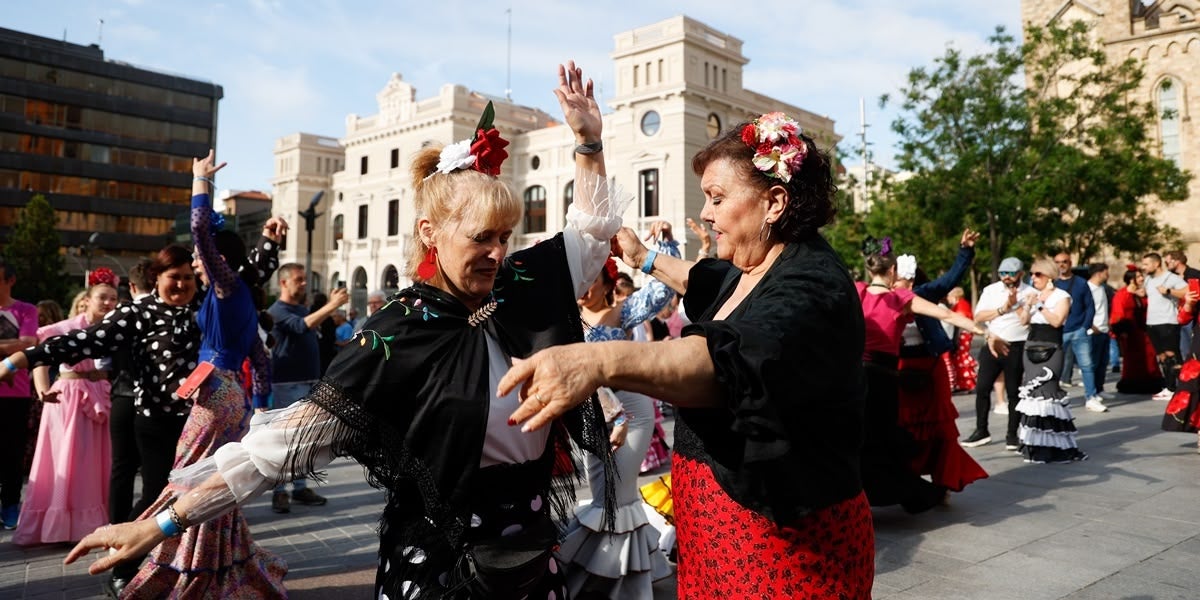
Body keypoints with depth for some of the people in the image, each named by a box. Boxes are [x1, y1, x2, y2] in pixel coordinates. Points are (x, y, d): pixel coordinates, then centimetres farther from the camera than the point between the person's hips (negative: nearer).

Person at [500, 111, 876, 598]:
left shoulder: (812, 284, -24)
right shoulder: (751, 270, 5)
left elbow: (732, 361, -44)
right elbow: (708, 283, 31)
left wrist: (603, 361, -57)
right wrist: (646, 260, 34)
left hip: (789, 539, -9)